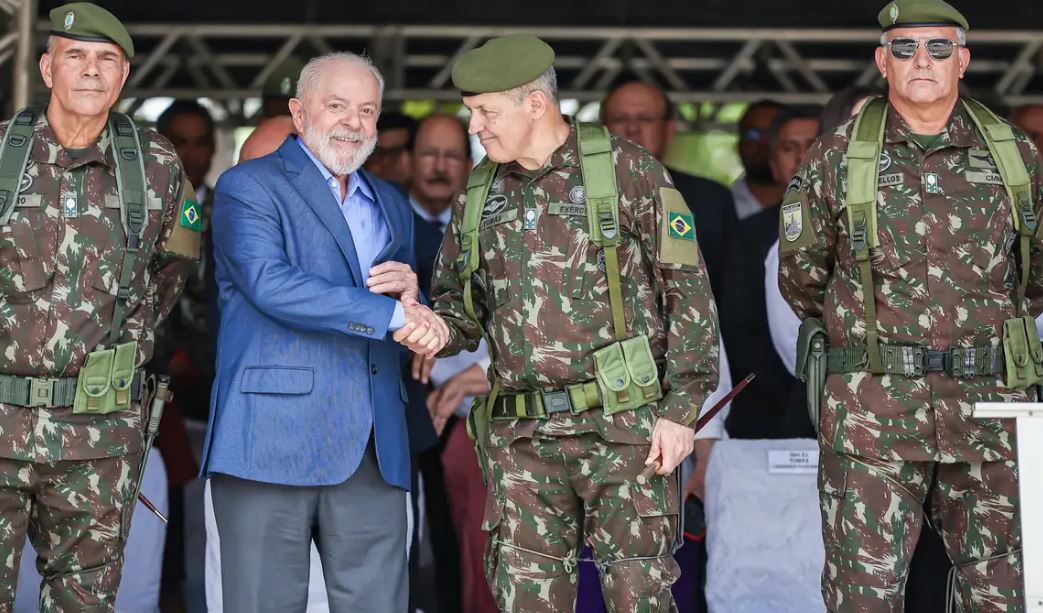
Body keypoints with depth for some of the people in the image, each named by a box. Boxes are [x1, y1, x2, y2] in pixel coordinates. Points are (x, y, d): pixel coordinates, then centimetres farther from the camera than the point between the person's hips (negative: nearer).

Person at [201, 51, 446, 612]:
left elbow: (413, 322, 26)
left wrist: (412, 289, 0)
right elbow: (270, 283, -16)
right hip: (273, 439, -5)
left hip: (373, 451, 6)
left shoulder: (390, 205, 23)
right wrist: (392, 314, -19)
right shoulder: (247, 187, 2)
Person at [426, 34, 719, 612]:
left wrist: (681, 407, -8)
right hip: (520, 435, 5)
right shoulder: (477, 196, 12)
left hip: (622, 426, -4)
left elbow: (688, 290, -3)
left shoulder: (627, 170, -2)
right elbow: (458, 302, 20)